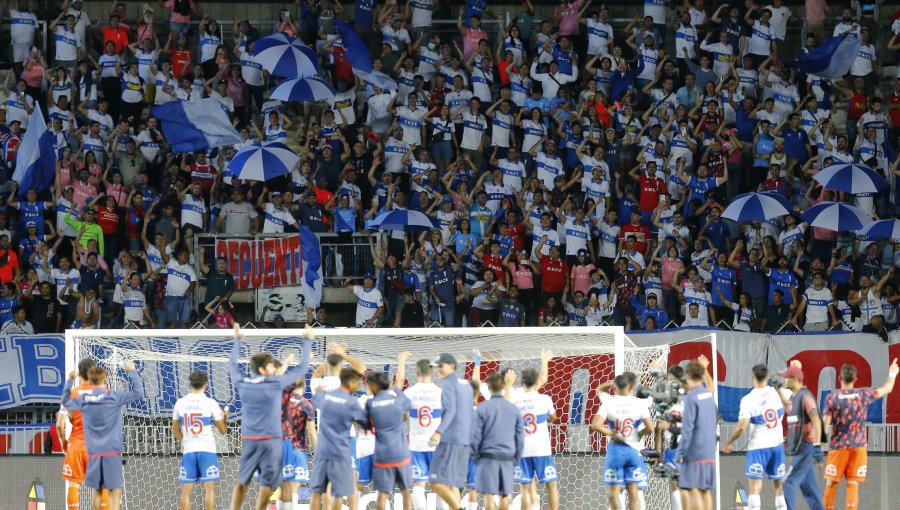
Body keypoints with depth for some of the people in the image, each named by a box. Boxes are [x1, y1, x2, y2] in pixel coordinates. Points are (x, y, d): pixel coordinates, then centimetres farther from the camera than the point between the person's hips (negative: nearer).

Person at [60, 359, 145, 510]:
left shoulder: (83, 400, 4)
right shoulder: (113, 397, -8)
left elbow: (66, 401, 23)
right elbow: (138, 393, -7)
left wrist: (70, 380, 29)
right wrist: (132, 372, 4)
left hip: (93, 453, 4)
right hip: (112, 452, -4)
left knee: (96, 491, 15)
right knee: (115, 491, -5)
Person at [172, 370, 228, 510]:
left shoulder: (180, 403, 3)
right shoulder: (210, 403, -6)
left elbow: (175, 430, 14)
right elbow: (223, 430, 1)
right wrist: (224, 417, 20)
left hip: (188, 451, 3)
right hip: (207, 450, -3)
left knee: (186, 490, 5)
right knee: (209, 488, -1)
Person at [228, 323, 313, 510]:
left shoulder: (242, 383, 1)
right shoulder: (275, 384, -10)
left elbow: (232, 364, 22)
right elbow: (302, 367, -2)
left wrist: (237, 339, 34)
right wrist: (308, 340, 8)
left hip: (248, 439, 5)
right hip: (270, 440, -5)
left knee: (241, 481, 10)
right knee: (267, 483, -1)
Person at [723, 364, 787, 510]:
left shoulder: (748, 399, -12)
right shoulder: (776, 393, -2)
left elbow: (741, 426, -16)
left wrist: (728, 443, -1)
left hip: (758, 447, -4)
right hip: (777, 444, 4)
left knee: (754, 486, -7)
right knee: (778, 485, 15)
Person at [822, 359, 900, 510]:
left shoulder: (831, 398, -6)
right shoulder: (863, 394, 0)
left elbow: (825, 425, -9)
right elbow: (886, 389, 14)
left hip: (838, 446, -1)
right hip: (858, 446, 1)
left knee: (831, 483, 7)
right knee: (853, 484, 2)